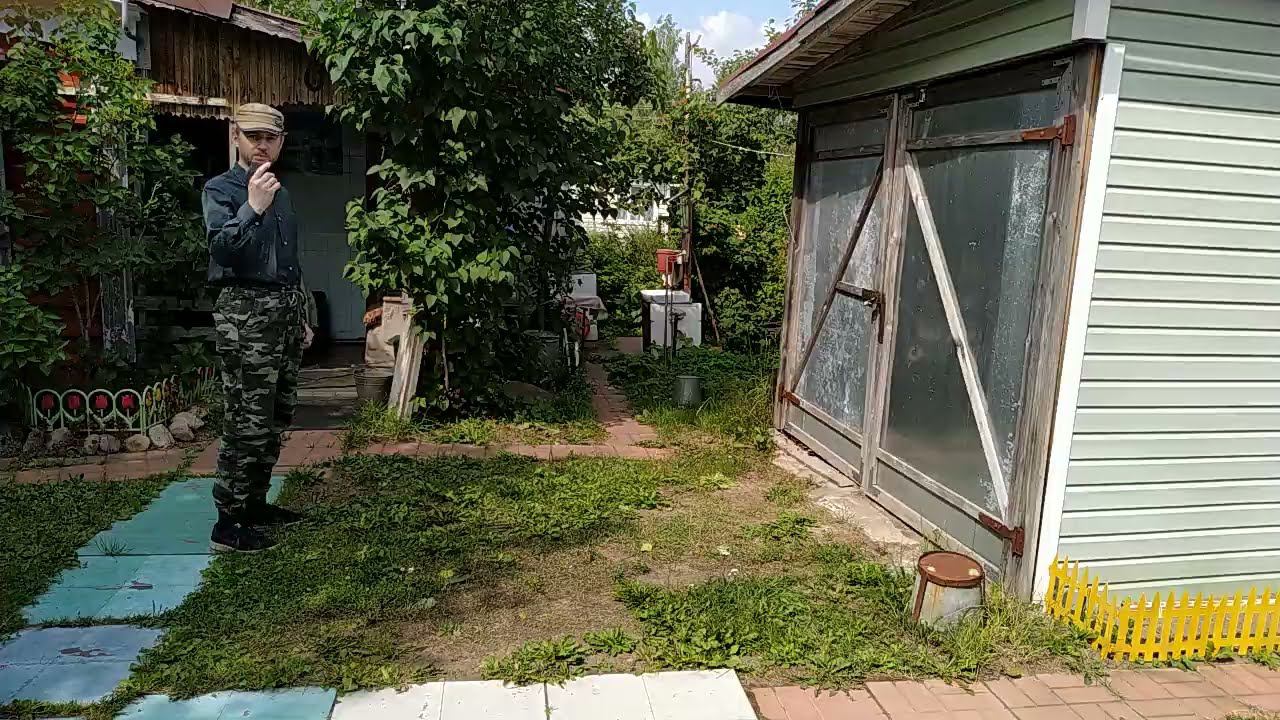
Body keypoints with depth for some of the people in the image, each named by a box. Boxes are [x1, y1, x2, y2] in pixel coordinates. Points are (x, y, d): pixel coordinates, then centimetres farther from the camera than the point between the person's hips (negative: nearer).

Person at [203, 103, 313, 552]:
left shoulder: (281, 193, 19)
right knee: (248, 423, -9)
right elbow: (221, 247, -22)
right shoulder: (220, 189, -4)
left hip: (285, 311, 8)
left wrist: (301, 317, 25)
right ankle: (227, 525, -2)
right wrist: (251, 208, -35)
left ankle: (255, 504, 24)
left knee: (277, 419, 12)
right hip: (246, 312, -8)